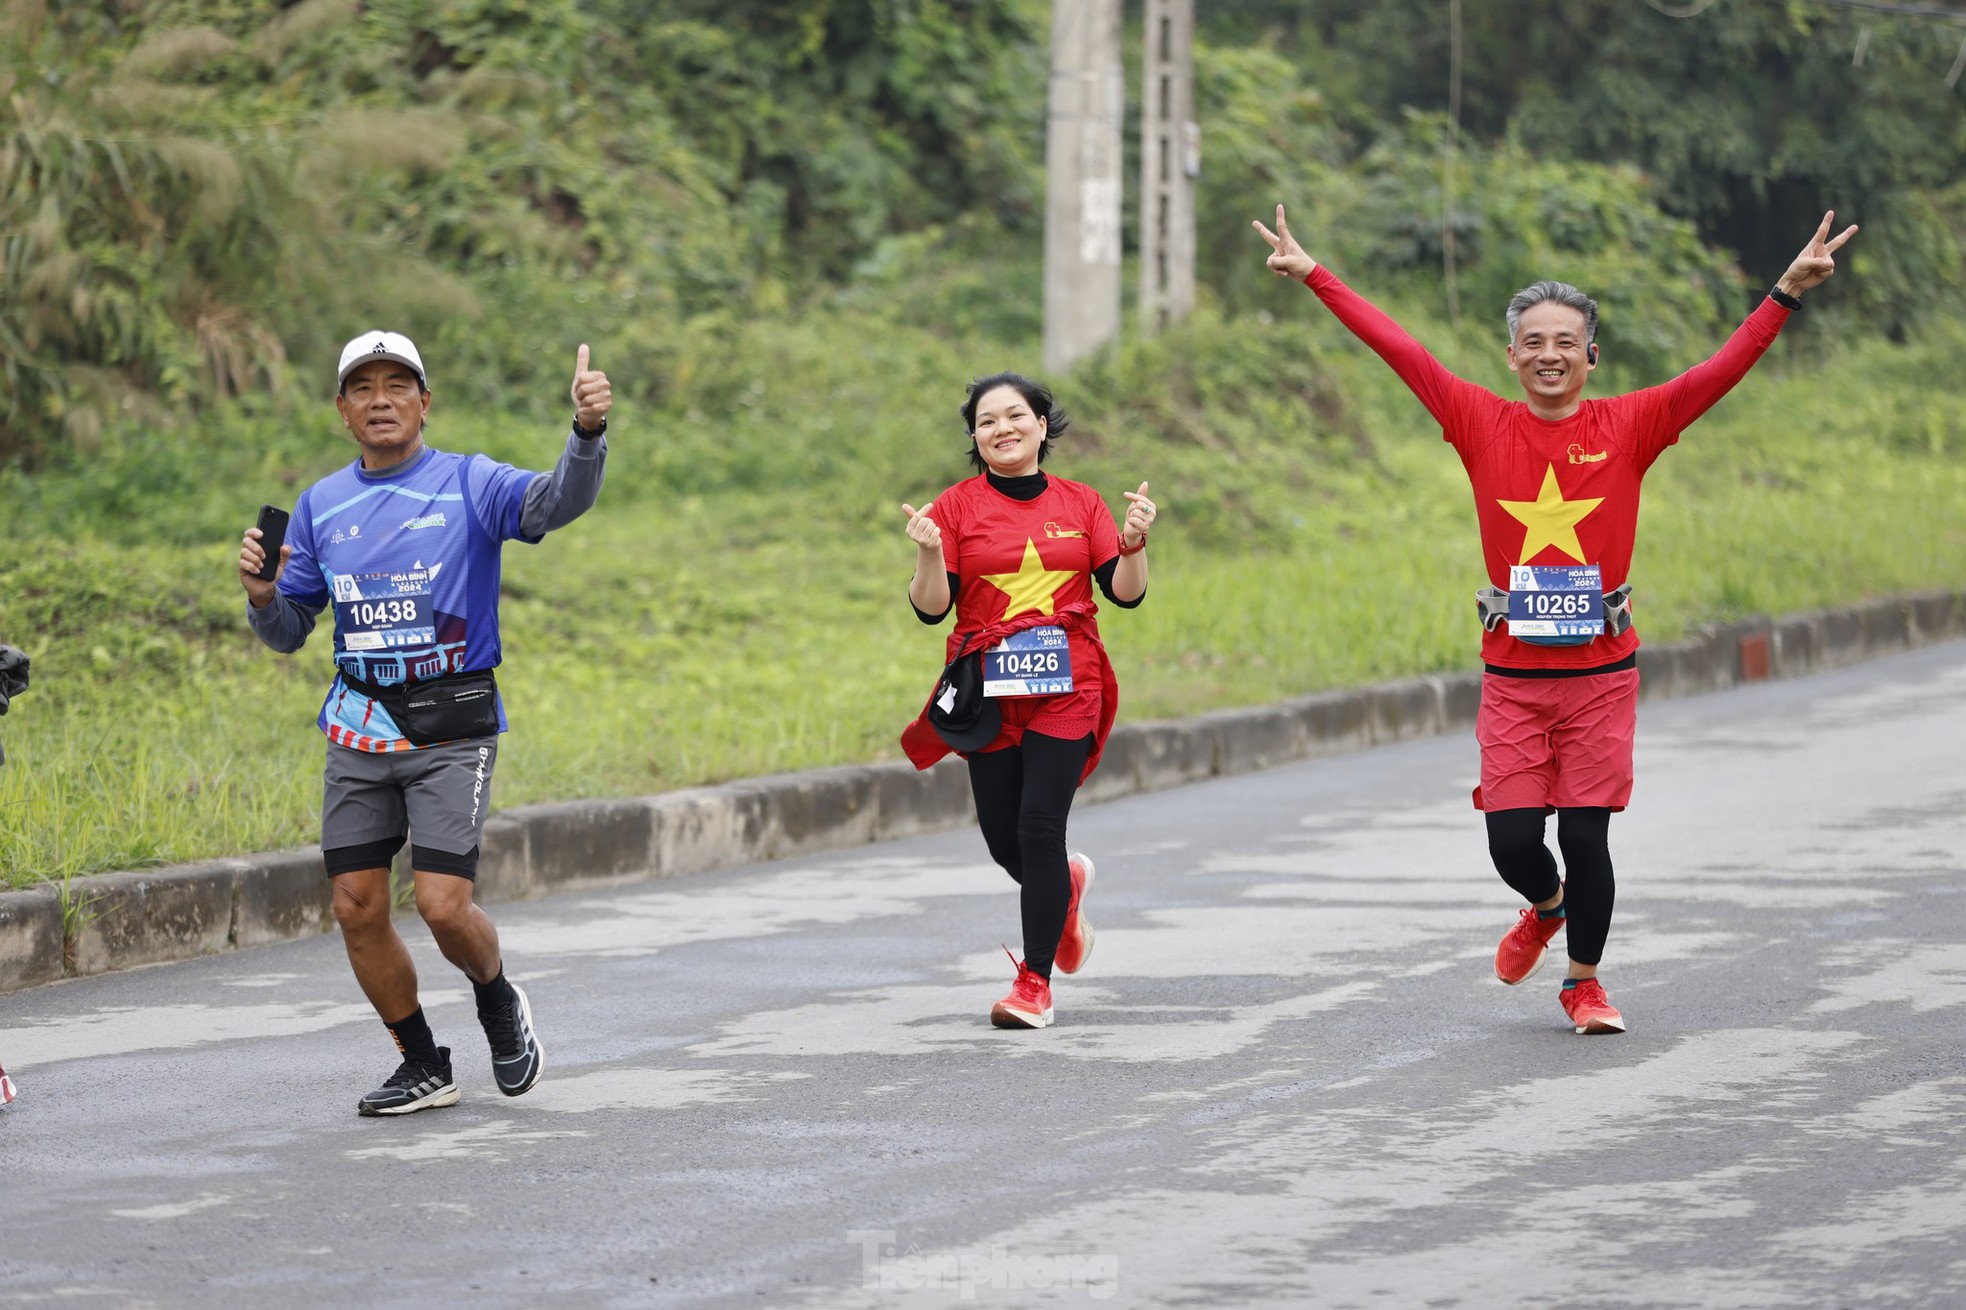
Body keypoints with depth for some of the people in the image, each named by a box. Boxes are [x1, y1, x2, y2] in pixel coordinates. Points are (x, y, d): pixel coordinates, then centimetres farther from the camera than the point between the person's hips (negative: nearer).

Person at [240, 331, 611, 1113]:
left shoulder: (471, 485, -4)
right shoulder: (321, 505, 9)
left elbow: (558, 501, -24)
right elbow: (289, 632, 14)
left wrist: (588, 433, -43)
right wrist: (262, 597, -9)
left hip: (451, 731, -4)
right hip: (360, 727, 4)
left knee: (443, 906, -13)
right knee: (357, 908, 1)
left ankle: (500, 1003, 20)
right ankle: (423, 1067, 18)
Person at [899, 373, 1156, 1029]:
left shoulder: (1080, 505, 7)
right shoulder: (956, 508, 3)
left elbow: (1125, 592, 6)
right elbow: (931, 607, -3)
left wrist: (1134, 543, -12)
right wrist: (929, 554, -21)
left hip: (1066, 689, -1)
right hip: (989, 694, 1)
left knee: (1039, 825, -12)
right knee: (1002, 837, 3)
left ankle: (1035, 982, -6)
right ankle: (1065, 885, 40)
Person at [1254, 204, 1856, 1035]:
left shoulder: (1628, 428, 0)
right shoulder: (1483, 425, 2)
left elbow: (1725, 368, -6)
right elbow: (1399, 351, 2)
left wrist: (1789, 292, -15)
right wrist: (1315, 277, 1)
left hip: (1600, 676, -1)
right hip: (1513, 677, 1)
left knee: (1586, 839, -2)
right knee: (1511, 842, -2)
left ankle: (1585, 981, 21)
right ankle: (1546, 908, 34)